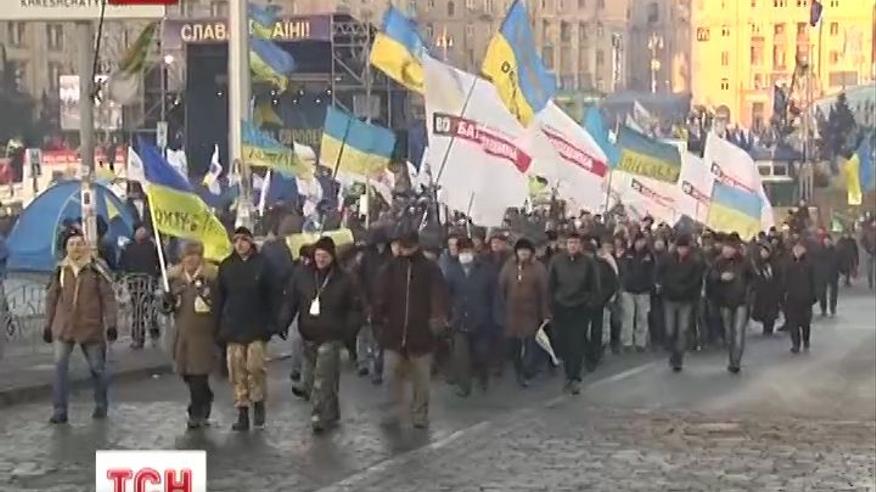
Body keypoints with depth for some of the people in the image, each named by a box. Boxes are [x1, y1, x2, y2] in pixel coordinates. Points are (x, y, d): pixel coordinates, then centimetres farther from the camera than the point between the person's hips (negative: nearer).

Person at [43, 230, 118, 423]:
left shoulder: (97, 269, -5)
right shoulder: (60, 270, 4)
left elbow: (108, 297, -6)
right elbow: (52, 298, 11)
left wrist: (111, 324, -11)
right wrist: (48, 325, 10)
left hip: (91, 327, -2)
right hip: (63, 327, 2)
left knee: (97, 367, 9)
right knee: (60, 366, -6)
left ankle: (101, 405, 28)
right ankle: (59, 410, 0)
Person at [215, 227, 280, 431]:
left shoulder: (262, 264, -1)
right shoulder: (226, 266, 6)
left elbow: (273, 295, -2)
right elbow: (219, 297, 8)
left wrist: (272, 323, -7)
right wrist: (219, 326, 4)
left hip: (256, 326, -3)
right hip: (233, 327, 3)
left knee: (255, 366, -7)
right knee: (237, 371, 2)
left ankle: (258, 403, 15)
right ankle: (242, 412, 9)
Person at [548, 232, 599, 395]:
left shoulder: (587, 263, -2)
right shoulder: (557, 261, -1)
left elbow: (594, 287, 3)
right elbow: (550, 284, 4)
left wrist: (590, 303, -3)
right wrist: (551, 304, 1)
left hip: (580, 308, -1)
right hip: (560, 308, 1)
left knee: (577, 344, -5)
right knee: (563, 344, 4)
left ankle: (574, 378, -2)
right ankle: (570, 374, 18)